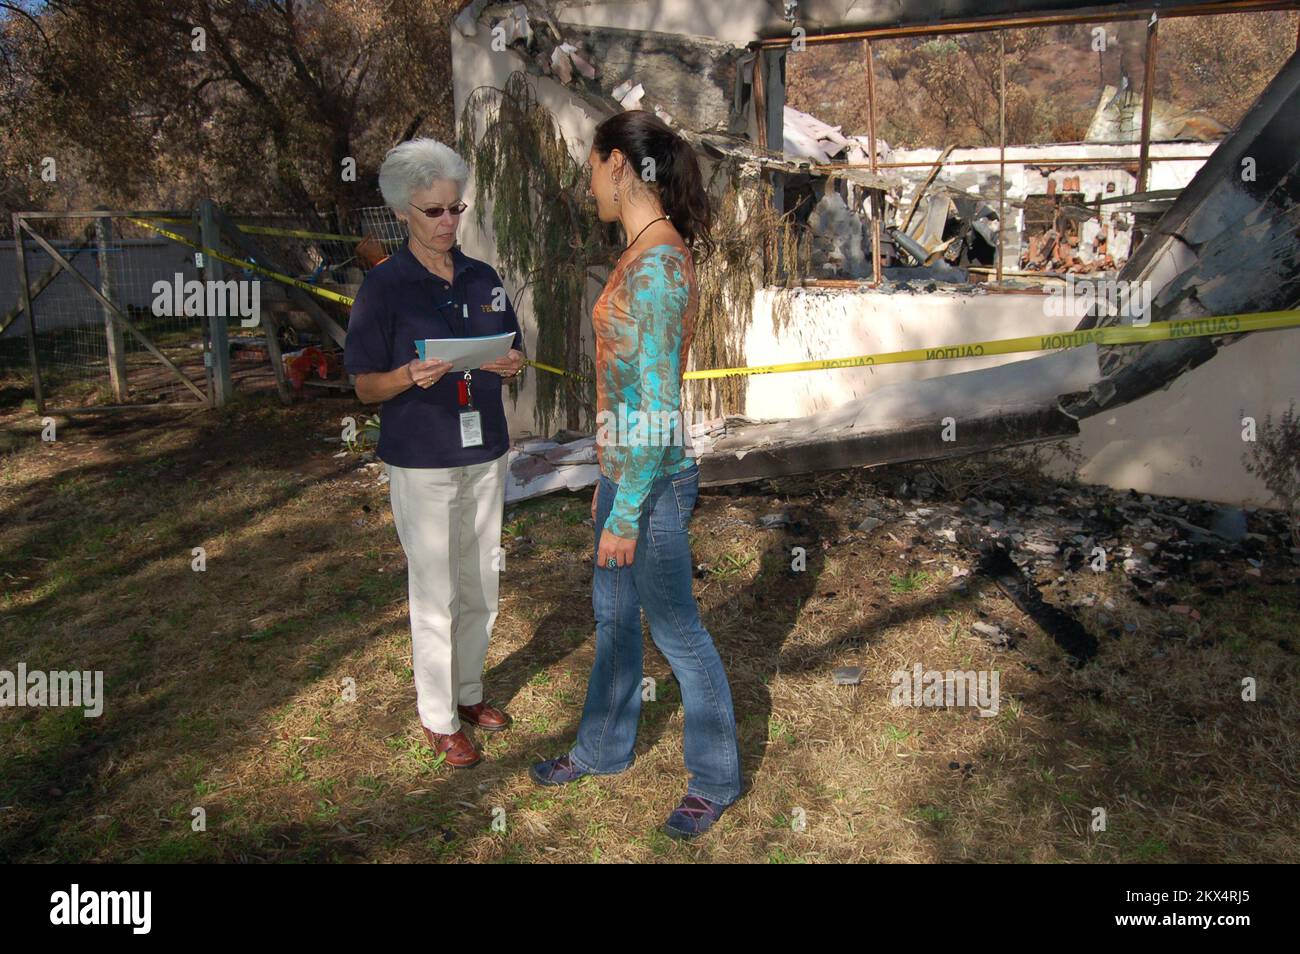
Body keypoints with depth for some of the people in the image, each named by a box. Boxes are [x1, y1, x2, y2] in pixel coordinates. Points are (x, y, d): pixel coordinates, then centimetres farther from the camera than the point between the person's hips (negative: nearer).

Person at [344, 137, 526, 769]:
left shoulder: (483, 279, 7)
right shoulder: (384, 286, -7)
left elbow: (510, 355, 15)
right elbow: (366, 386, -6)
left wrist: (510, 364, -9)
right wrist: (412, 375, -26)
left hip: (485, 454, 5)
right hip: (421, 462, -5)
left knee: (480, 587, 14)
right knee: (435, 595, 2)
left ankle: (468, 691, 33)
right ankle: (437, 717, 19)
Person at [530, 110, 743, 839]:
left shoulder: (658, 265, -21)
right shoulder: (644, 255, 8)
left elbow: (659, 403, -23)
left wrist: (626, 512, -19)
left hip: (653, 483, -9)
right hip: (625, 471, 9)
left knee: (677, 633, 7)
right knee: (614, 616, 22)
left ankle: (717, 780, 28)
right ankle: (604, 749, 43)